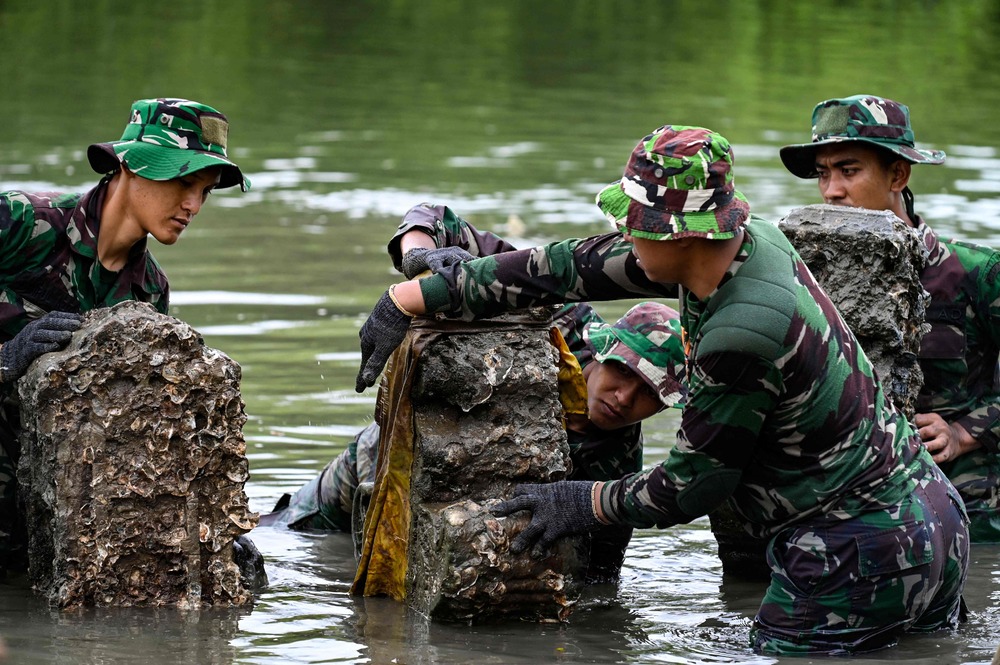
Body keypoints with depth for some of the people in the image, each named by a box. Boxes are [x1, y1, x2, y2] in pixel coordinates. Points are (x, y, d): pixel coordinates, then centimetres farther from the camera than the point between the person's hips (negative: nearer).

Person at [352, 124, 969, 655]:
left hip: (860, 564, -10)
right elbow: (571, 267, 6)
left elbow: (693, 485, -13)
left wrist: (583, 504, 4)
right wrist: (412, 296, 10)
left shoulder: (742, 335, -27)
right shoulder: (750, 240, -1)